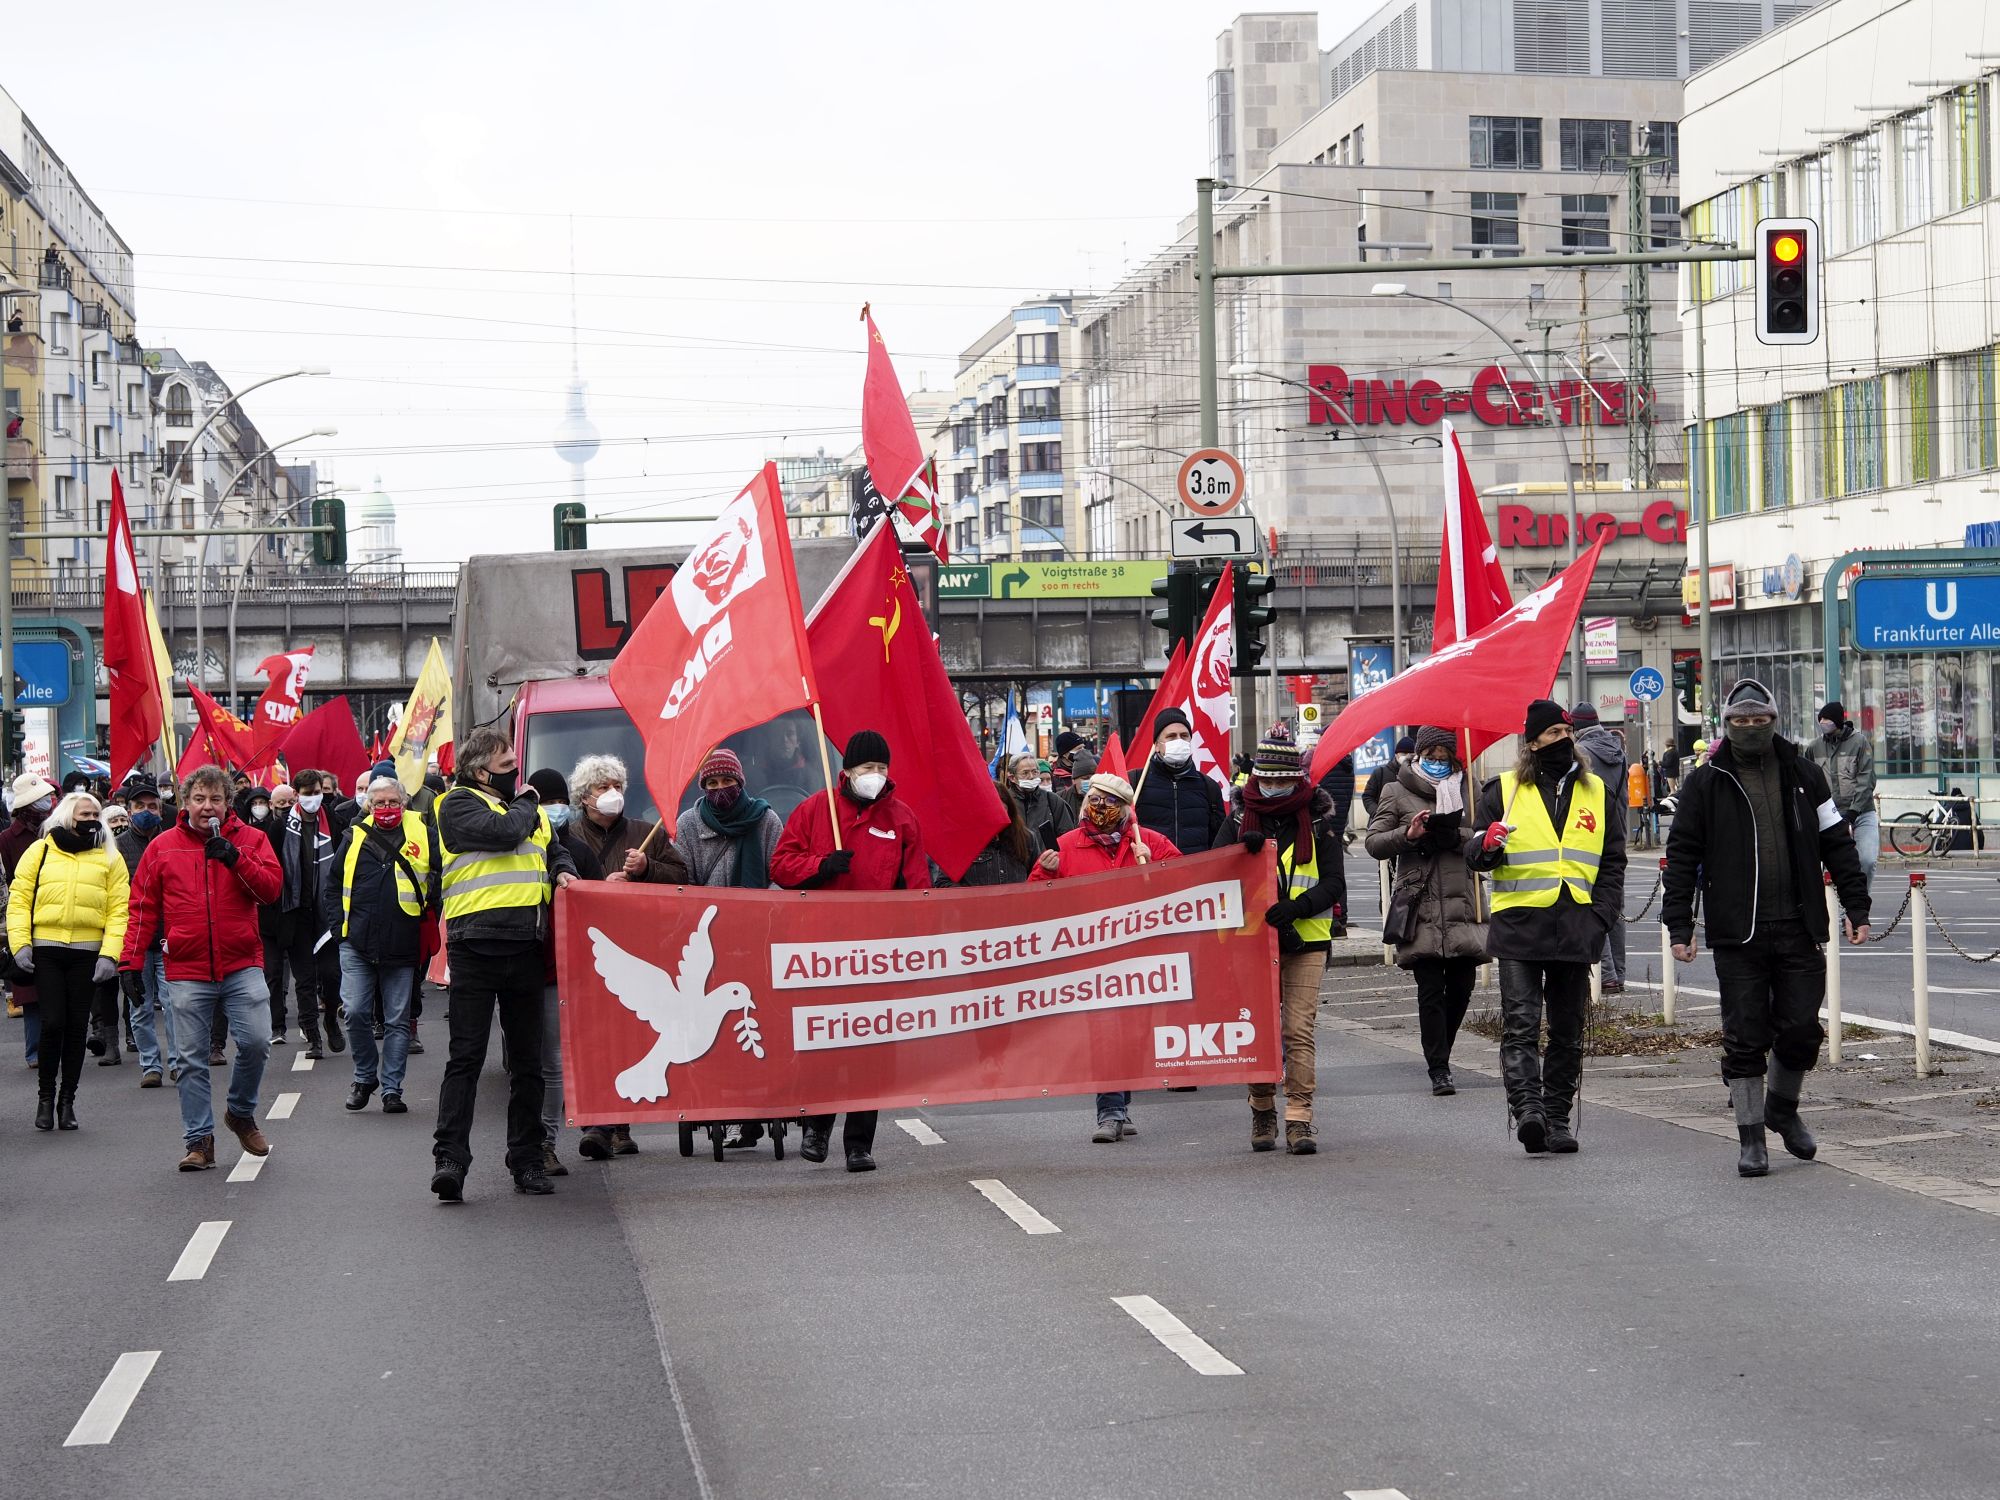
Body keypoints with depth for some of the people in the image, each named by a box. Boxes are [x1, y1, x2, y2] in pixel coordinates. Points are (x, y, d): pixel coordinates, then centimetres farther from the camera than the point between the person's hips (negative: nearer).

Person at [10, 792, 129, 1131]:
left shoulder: (109, 858, 7)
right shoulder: (40, 851, 6)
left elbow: (119, 909, 0)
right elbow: (19, 899, 3)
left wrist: (110, 953, -11)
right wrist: (20, 943, -9)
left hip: (87, 952, 1)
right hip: (45, 950, -1)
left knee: (77, 1027, 5)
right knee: (52, 1023, -6)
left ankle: (67, 1100, 17)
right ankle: (46, 1096, 10)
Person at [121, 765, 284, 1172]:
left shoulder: (250, 840, 5)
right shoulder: (162, 847, 6)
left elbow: (272, 888, -7)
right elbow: (143, 907, 8)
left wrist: (235, 858, -19)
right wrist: (132, 960, 3)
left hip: (242, 966, -1)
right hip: (186, 973, 1)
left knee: (255, 1042, -11)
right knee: (190, 1058, 2)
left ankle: (241, 1112, 15)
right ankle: (199, 1139, 9)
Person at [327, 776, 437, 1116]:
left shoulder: (422, 835, 4)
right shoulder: (356, 837, 8)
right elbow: (334, 885, 15)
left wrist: (430, 916, -3)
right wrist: (337, 926, 5)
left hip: (401, 947, -1)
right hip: (357, 944, 1)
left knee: (397, 1021, 4)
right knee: (356, 1012, -5)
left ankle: (391, 1088, 12)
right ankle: (365, 1076, 16)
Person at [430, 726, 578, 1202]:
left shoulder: (532, 809, 20)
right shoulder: (458, 806, -1)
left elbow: (555, 850, 31)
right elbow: (504, 831, -16)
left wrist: (563, 872, 8)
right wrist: (526, 802, 3)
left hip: (526, 948, 6)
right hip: (475, 946, -6)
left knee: (528, 1060, 9)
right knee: (466, 1056, -8)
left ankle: (527, 1161, 16)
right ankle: (450, 1158, -10)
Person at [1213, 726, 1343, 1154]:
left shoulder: (1317, 819, 3)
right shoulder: (1241, 815, 8)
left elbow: (1332, 883, -2)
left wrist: (1297, 906, -19)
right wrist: (1244, 849, -17)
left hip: (1306, 940, -1)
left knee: (1300, 1031, -8)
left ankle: (1299, 1120, -6)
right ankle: (1262, 1112, 21)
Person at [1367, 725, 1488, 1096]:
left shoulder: (1468, 788, 13)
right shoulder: (1397, 793, 7)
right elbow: (1374, 843, 4)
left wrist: (1457, 836, -13)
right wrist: (1408, 835, -13)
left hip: (1463, 902, 2)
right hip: (1420, 905, -2)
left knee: (1462, 985, 3)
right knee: (1430, 990, -6)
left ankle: (1439, 1057, 24)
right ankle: (1439, 1070, -5)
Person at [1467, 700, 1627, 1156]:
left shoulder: (1595, 792, 14)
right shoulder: (1504, 790, 6)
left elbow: (1613, 862, 16)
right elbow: (1476, 857, 7)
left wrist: (1601, 915, 2)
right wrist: (1487, 847, -18)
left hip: (1576, 930, 3)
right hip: (1519, 927, -3)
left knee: (1567, 1030, 7)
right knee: (1520, 1024, -14)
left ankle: (1557, 1118, 13)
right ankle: (1527, 1109, -21)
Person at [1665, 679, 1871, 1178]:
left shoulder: (1803, 776, 8)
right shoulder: (1705, 784, 2)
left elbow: (1838, 845, 12)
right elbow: (1682, 857, 3)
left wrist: (1857, 908, 6)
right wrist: (1679, 927, -4)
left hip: (1799, 931, 2)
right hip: (1736, 936, -2)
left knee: (1801, 1031, 3)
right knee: (1744, 1039, 0)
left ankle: (1783, 1108, 30)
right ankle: (1751, 1136, 10)